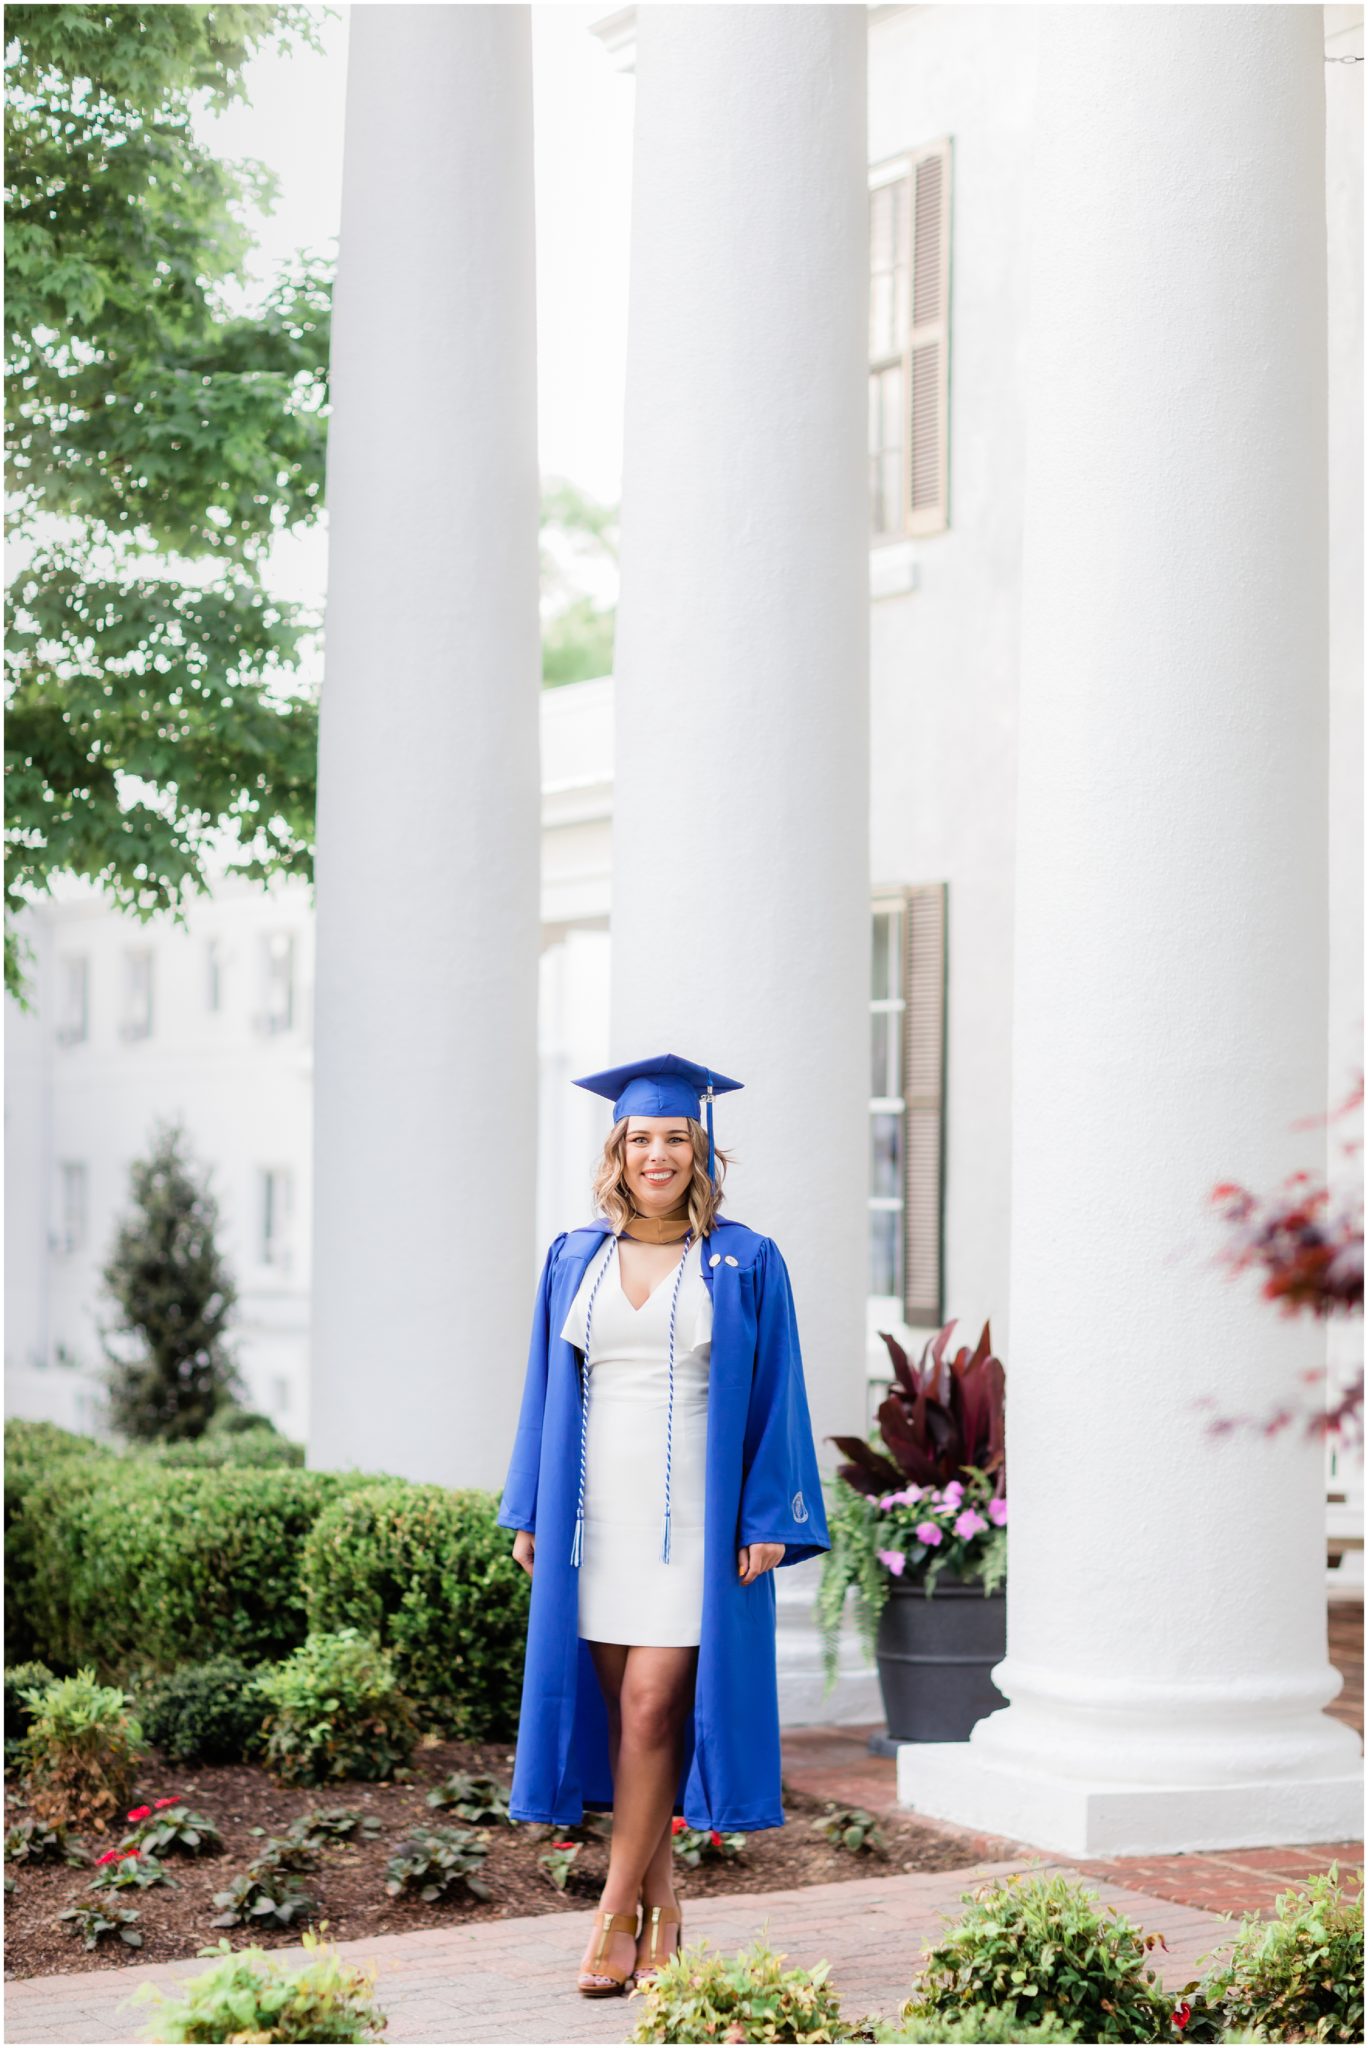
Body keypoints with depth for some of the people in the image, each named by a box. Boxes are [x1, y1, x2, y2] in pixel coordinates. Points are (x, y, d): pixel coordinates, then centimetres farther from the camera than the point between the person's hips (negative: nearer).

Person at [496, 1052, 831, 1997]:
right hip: (595, 1514, 4)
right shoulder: (575, 1261, 10)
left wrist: (769, 1521, -8)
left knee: (650, 1705, -10)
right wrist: (529, 1515, 8)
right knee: (624, 1709, 5)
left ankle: (616, 1919, -3)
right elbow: (548, 1392, 13)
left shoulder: (746, 1265, 0)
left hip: (694, 1516, -3)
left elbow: (775, 1399, -1)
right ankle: (661, 1909, 16)